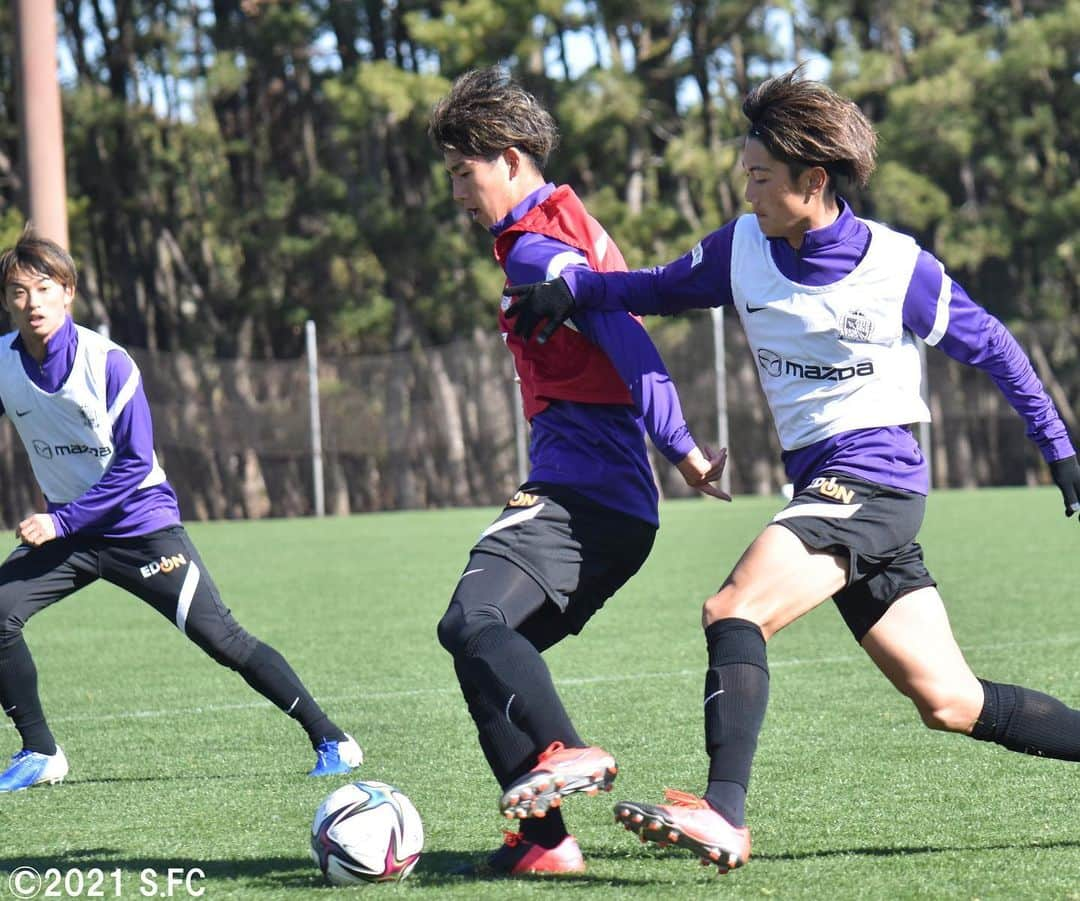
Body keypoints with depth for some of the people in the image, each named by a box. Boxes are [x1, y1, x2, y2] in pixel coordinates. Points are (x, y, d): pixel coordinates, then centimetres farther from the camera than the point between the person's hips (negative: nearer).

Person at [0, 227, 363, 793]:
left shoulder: (107, 363, -18)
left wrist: (61, 522, -22)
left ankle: (329, 740, 0)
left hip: (140, 523, -4)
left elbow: (134, 463, -17)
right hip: (66, 527, 4)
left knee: (219, 636, -9)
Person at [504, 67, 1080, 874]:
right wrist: (570, 288, 5)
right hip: (823, 485, 7)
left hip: (872, 478, -7)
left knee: (734, 611, -25)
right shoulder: (745, 248, 6)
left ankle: (724, 818, -34)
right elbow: (665, 288, 22)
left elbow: (991, 347, 3)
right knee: (949, 702, 6)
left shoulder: (899, 271, -9)